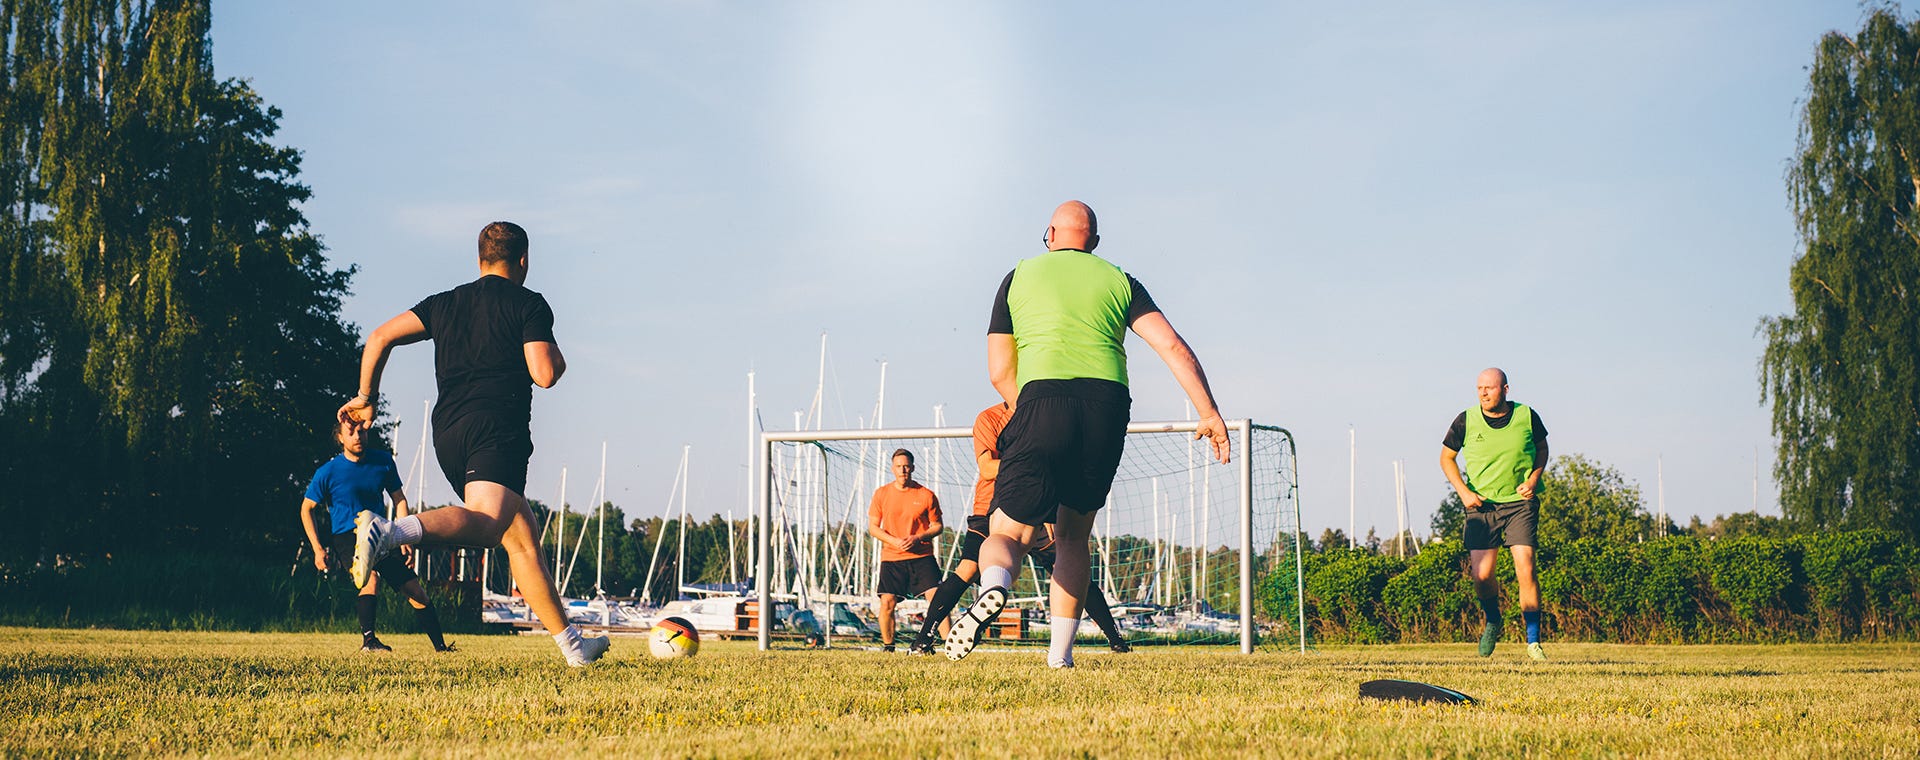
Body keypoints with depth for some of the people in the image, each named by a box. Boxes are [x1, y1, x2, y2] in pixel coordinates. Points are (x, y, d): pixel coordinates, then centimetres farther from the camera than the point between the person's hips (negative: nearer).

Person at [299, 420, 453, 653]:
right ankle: (368, 640, -37)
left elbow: (399, 500, 10)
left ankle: (441, 647, 11)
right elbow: (306, 508, 0)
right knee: (371, 577, -35)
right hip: (345, 536, -5)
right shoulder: (328, 472, -9)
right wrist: (317, 549, -7)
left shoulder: (383, 461, 1)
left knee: (416, 591, 1)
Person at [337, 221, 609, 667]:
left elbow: (380, 337, 13)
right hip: (497, 428, -7)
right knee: (487, 522, -27)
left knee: (520, 538, 11)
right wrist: (559, 360, 18)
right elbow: (545, 375, -5)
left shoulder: (445, 303, 22)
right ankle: (389, 532, -52)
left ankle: (571, 645, 12)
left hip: (447, 435, 7)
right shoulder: (529, 304, 7)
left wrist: (366, 398, 24)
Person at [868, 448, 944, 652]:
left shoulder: (926, 495, 2)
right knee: (887, 603, -5)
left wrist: (917, 538, -12)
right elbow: (873, 527, 6)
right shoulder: (881, 494, 5)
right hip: (891, 558, 1)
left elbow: (937, 526, 6)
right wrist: (894, 541, -11)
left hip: (922, 557, -1)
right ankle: (887, 646, 13)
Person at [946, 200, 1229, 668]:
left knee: (1007, 533, 0)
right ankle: (1060, 653, 12)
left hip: (1043, 398, -2)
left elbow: (999, 372, 14)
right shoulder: (1119, 281, 20)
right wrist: (1210, 414, 5)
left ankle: (994, 587, -35)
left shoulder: (1020, 277, 18)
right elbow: (1173, 347, 7)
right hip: (1108, 406, 2)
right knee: (1073, 536, 18)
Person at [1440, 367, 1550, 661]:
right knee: (1481, 574, -7)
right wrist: (1463, 492, -5)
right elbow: (1446, 457, 8)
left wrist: (1533, 479, -3)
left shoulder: (1526, 416, -4)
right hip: (1481, 504, 1)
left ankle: (1533, 642, -4)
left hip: (1520, 502, 0)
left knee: (1525, 569, -13)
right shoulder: (1466, 421, -5)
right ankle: (1492, 621, 26)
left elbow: (1542, 447, 14)